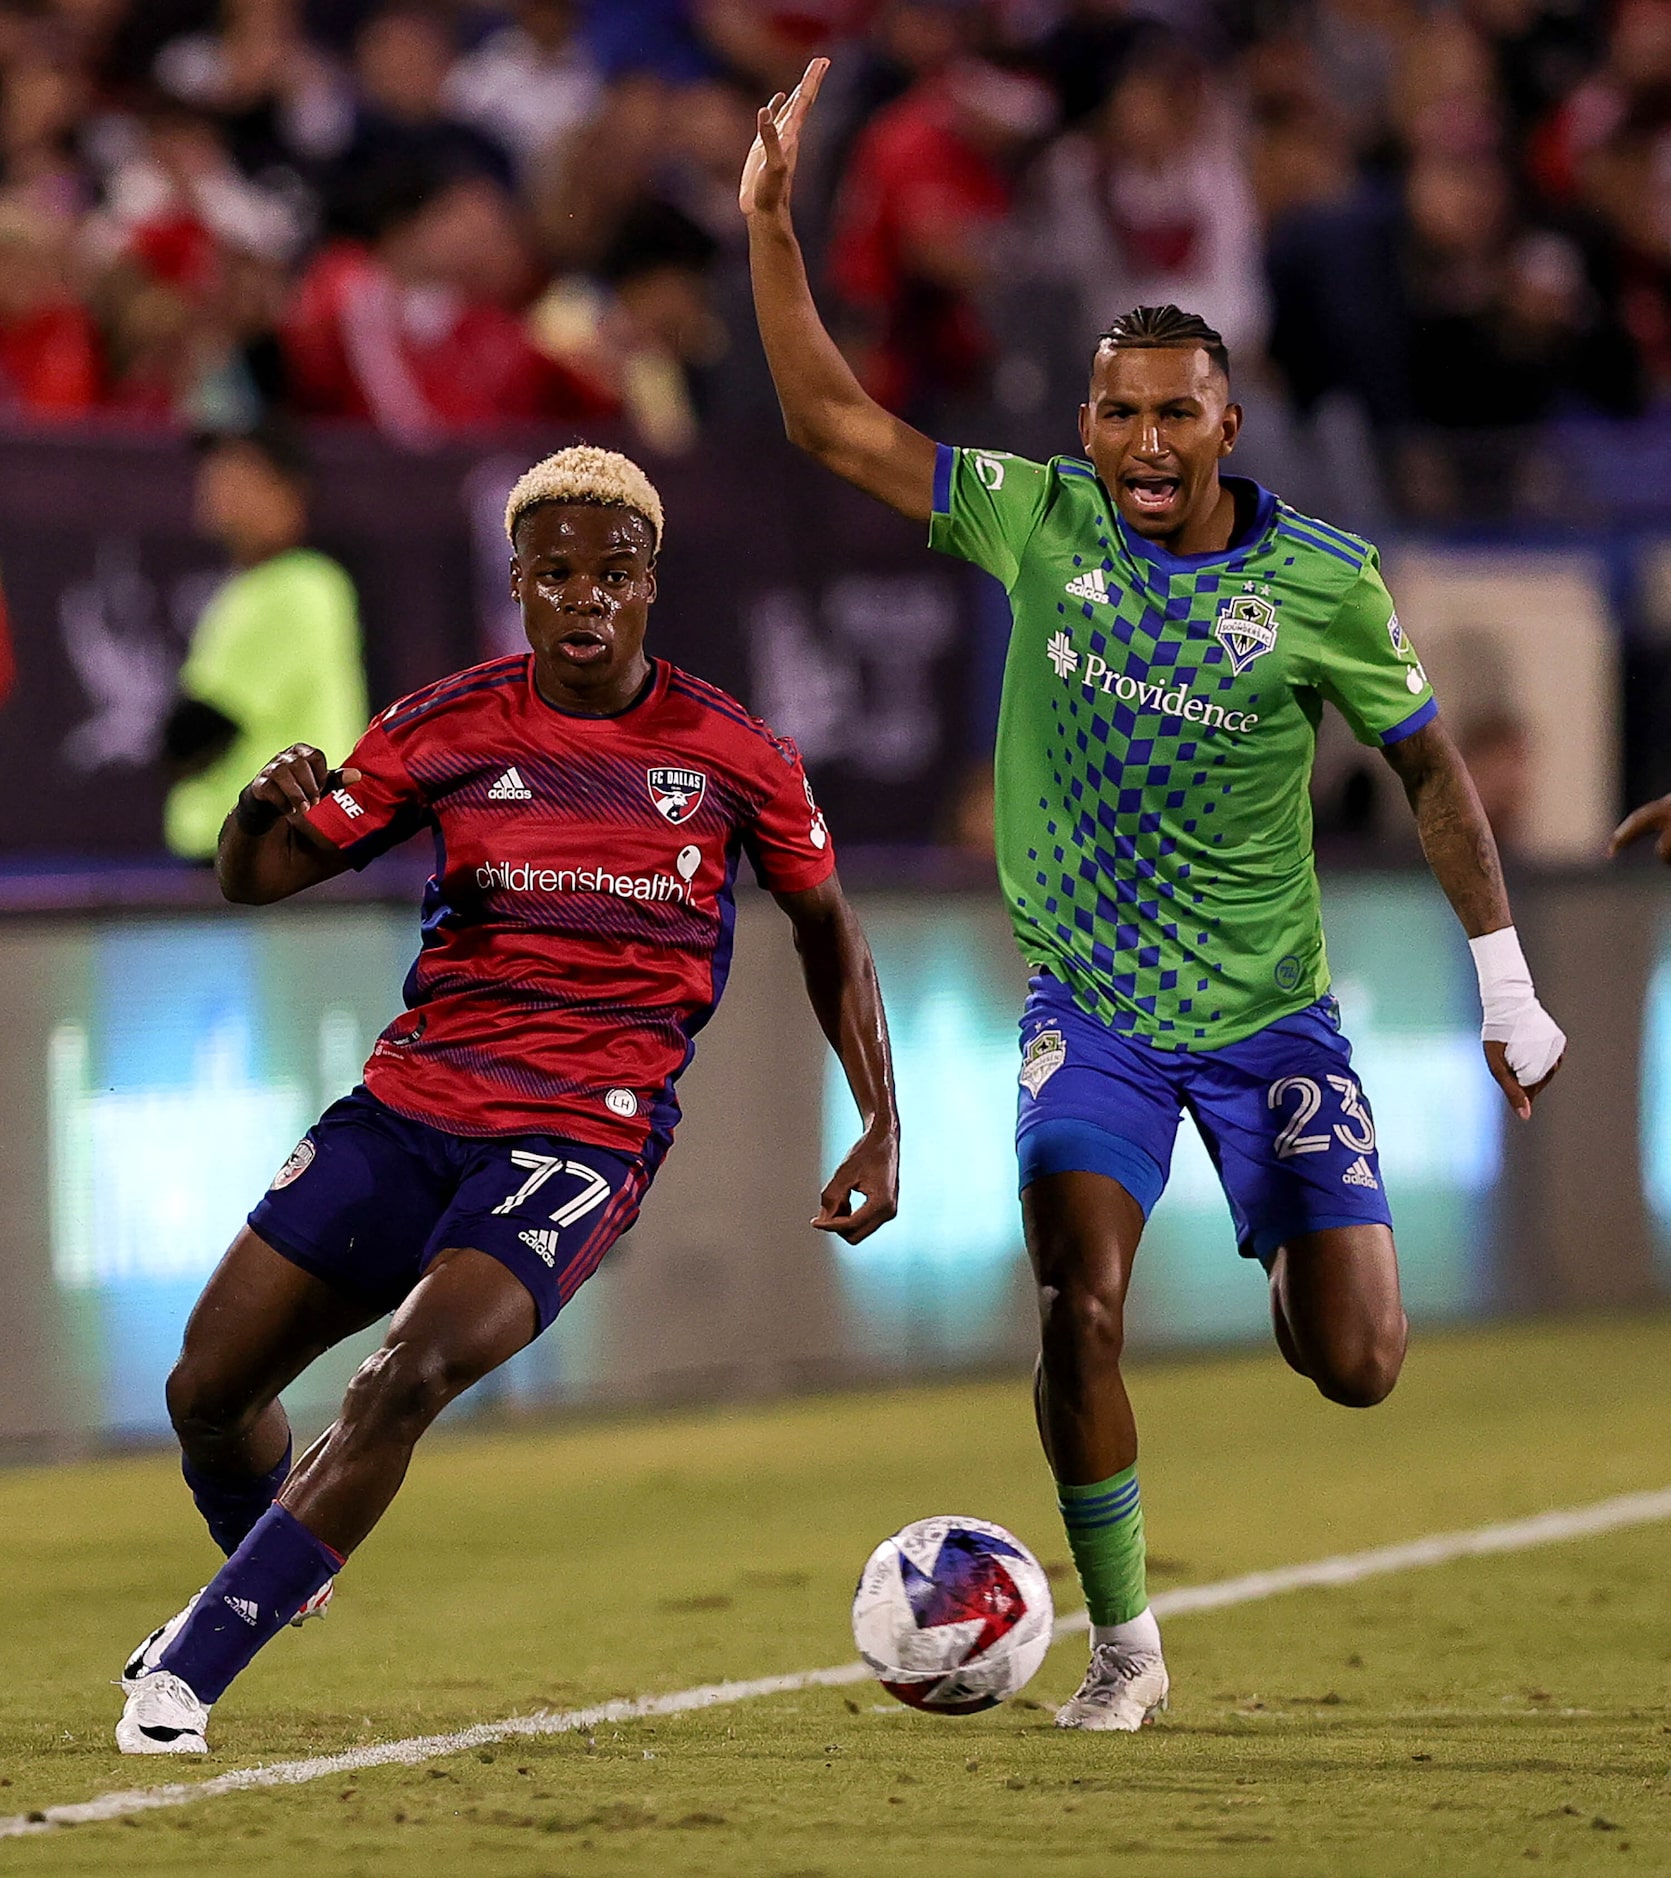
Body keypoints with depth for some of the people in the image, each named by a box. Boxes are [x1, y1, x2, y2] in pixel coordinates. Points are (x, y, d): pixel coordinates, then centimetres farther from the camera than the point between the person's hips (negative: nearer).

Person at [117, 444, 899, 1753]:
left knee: (413, 1374, -26)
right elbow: (254, 882, 2)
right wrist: (267, 810, -22)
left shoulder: (733, 757, 0)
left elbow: (827, 923, 15)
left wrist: (883, 1130, 9)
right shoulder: (451, 728, 1)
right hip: (415, 1098, 3)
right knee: (210, 1386, 1)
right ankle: (266, 1572, 37)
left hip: (589, 1133, -3)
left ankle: (192, 1668, -18)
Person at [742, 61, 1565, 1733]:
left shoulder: (1321, 585, -11)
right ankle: (1122, 1645, -1)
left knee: (1355, 1369, -3)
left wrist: (1507, 989, -1)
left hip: (1269, 1014, -1)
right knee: (1077, 1308, -19)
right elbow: (833, 425, -5)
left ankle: (1297, 1273, 37)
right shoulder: (1040, 525, -8)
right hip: (1090, 1009, 1)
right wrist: (768, 224, -14)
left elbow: (1428, 766, 0)